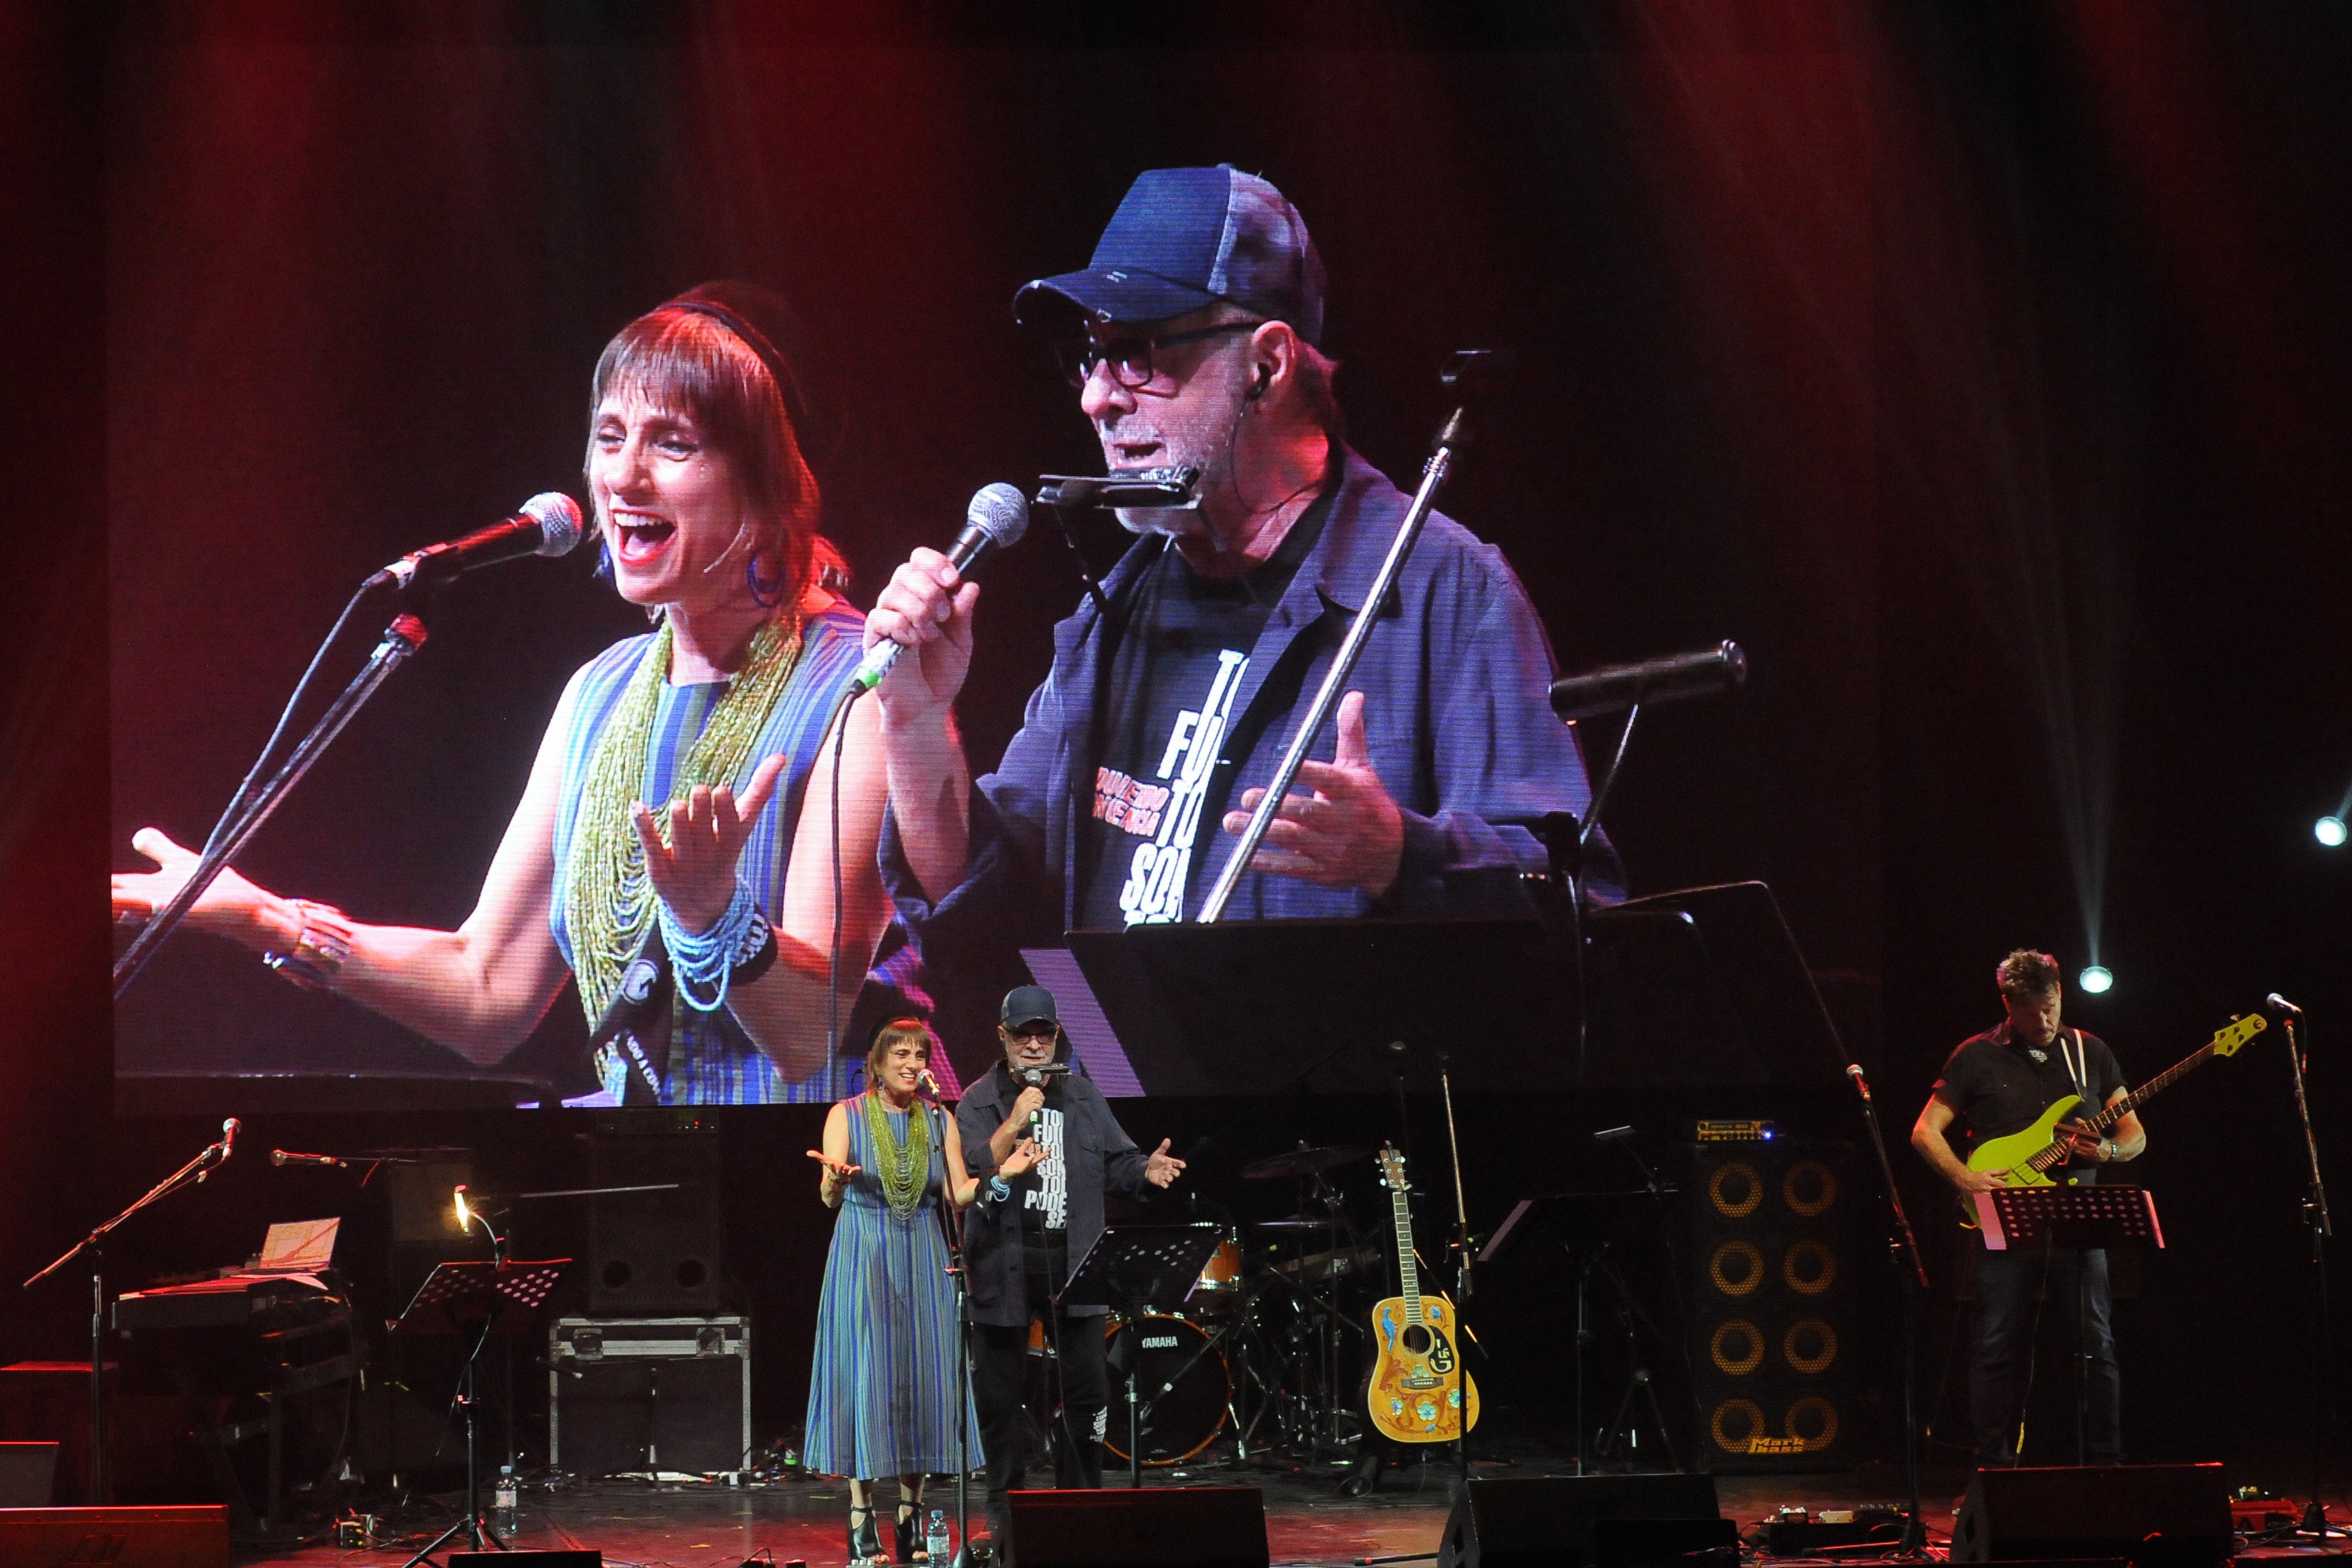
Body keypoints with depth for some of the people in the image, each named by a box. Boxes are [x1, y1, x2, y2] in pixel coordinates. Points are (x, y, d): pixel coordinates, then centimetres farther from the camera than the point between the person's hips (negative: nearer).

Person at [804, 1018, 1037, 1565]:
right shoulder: (847, 1115, 1)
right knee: (865, 1379, -8)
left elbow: (958, 1195, 4)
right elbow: (829, 1197, -9)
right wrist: (836, 1178, -32)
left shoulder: (940, 1122, 10)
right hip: (864, 1260, -3)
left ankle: (911, 1523, 7)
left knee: (923, 1379, 0)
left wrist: (1000, 1174, -13)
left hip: (923, 1264, 3)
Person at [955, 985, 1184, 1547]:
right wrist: (1014, 1123, -22)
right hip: (1005, 1264, -3)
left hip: (1073, 1262, 3)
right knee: (1001, 1394, 3)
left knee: (1086, 1390, 3)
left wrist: (1146, 1170, -11)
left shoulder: (1083, 1096, 11)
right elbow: (967, 1173, -14)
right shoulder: (980, 1101, -1)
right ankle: (1006, 1516, 13)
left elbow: (1115, 1160, 10)